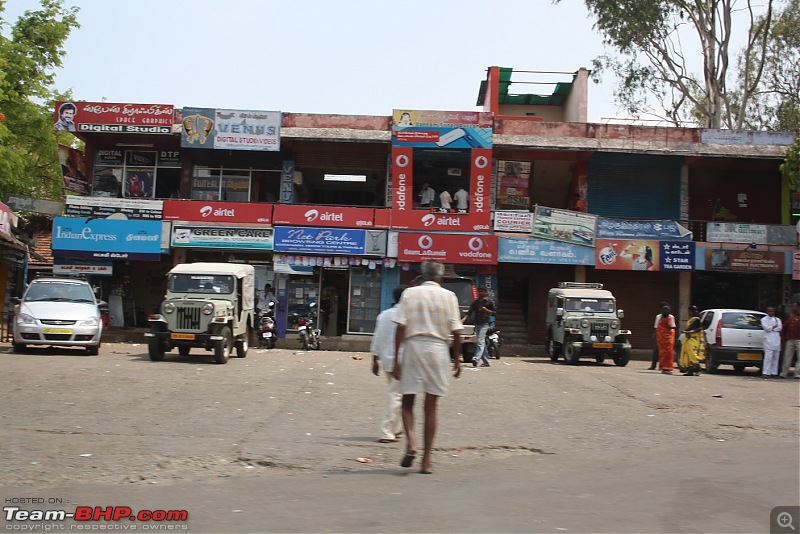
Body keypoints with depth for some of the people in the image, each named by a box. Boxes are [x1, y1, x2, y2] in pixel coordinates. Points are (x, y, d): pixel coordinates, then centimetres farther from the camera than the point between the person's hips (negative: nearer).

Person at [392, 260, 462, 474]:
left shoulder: (410, 293, 2)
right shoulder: (449, 296, 3)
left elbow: (401, 327, -5)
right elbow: (456, 332, 0)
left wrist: (396, 359, -2)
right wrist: (457, 360, 10)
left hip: (413, 346, -1)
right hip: (438, 349, 1)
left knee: (407, 402, 11)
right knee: (431, 408, 6)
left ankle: (411, 442, -14)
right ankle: (426, 460, 7)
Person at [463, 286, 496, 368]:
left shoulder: (489, 302, 2)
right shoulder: (475, 302, 12)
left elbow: (494, 312, 5)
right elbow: (469, 312, 4)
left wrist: (487, 310, -12)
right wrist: (464, 319, -12)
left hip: (484, 324, -5)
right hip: (477, 324, 5)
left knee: (480, 341, -18)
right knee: (482, 343, 8)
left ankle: (476, 358, -30)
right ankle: (486, 362, 14)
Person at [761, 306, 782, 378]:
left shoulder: (777, 319, 20)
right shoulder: (764, 319, 8)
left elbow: (780, 328, 3)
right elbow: (766, 328, -9)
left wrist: (771, 328, -5)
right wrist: (774, 327, 2)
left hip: (776, 340, 5)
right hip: (769, 340, -5)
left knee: (776, 357, 2)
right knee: (768, 357, -13)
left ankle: (774, 372, 5)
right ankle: (766, 373, -14)